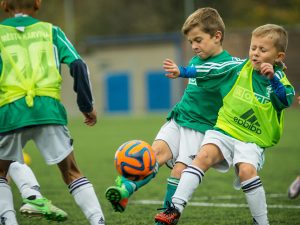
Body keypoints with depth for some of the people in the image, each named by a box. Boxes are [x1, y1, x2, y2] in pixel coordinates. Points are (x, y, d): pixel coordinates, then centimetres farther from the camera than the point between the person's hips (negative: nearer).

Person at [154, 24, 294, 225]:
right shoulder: (240, 69, 5)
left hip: (253, 140, -2)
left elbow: (287, 100, -19)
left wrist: (272, 79, -34)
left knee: (247, 170, -28)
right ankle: (176, 208, -27)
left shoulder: (278, 79, -1)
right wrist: (181, 72, 0)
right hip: (224, 129, 2)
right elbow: (210, 72, 8)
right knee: (204, 156, -23)